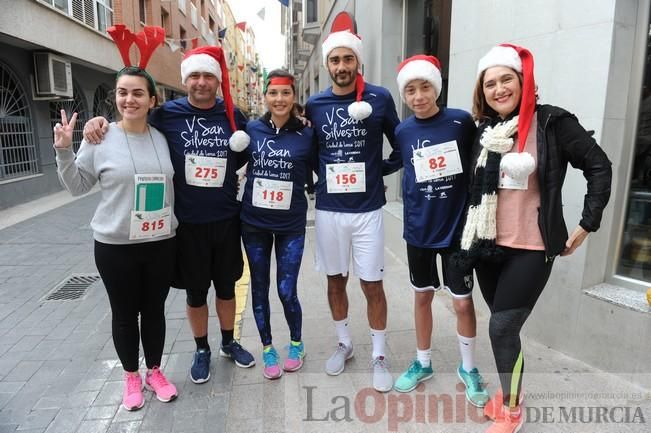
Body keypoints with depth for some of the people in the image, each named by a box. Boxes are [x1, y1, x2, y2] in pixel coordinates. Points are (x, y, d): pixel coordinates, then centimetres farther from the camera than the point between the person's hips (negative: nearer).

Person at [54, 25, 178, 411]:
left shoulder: (164, 138, 2)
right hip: (115, 246, -2)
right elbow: (77, 187, 0)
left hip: (162, 243, 2)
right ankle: (131, 376, 35)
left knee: (155, 310, 15)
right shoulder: (100, 138, -7)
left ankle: (155, 371, 36)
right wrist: (64, 151, -11)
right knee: (125, 314, 13)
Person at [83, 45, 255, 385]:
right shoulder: (167, 114, -7)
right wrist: (100, 122, -12)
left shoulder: (233, 116, 0)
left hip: (226, 219, 2)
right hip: (187, 222, -2)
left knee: (226, 286, 16)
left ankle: (229, 342, 37)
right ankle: (202, 350, 33)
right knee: (195, 290, 12)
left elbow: (243, 158, 15)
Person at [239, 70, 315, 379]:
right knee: (259, 288, 11)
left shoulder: (306, 135, -4)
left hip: (291, 225, -1)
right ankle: (267, 348, 32)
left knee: (287, 290, 1)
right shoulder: (251, 129, -1)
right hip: (254, 223, 2)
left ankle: (296, 344, 30)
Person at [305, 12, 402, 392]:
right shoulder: (315, 104, 3)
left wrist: (384, 169, 0)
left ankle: (380, 356, 23)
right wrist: (317, 178, 3)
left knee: (372, 285, 4)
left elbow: (402, 144, 8)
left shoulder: (380, 98, -3)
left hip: (367, 209, -2)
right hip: (328, 209, 3)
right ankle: (345, 344, 34)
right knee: (336, 280, 14)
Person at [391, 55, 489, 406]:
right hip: (419, 229, 2)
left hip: (457, 228, -2)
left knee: (463, 302, 7)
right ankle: (422, 363, 35)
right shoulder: (403, 132, -3)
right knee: (422, 297, 15)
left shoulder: (462, 122, -9)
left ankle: (468, 368, 32)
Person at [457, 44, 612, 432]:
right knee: (504, 327, 15)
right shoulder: (485, 131, 6)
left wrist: (586, 226, -7)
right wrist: (473, 233, 13)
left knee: (502, 328, -6)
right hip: (488, 246, 5)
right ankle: (509, 391, 35)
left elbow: (599, 168, -6)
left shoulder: (551, 122, -10)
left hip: (531, 249, -5)